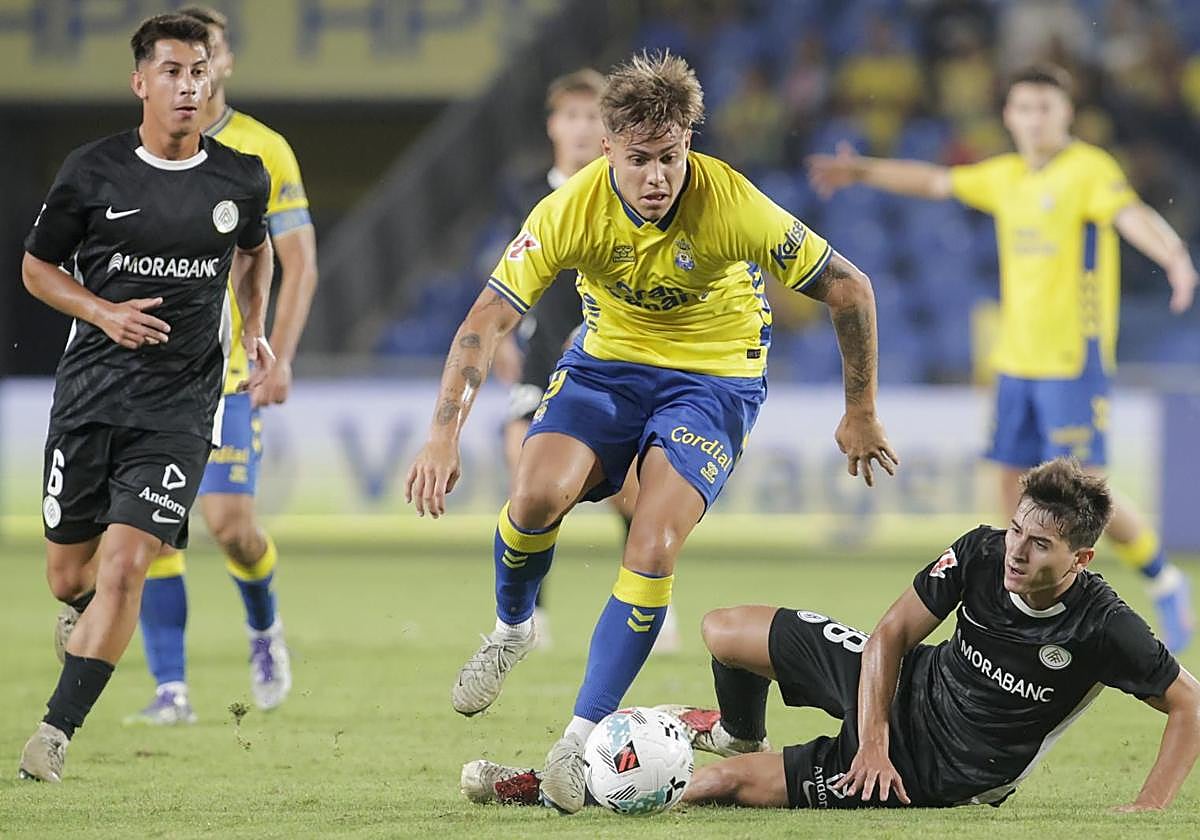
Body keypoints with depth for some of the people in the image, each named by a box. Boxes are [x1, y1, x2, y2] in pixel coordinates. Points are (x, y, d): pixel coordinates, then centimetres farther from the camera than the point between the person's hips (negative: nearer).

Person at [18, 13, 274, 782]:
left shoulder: (242, 179, 2)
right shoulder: (92, 172, -3)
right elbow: (37, 266, 8)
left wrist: (255, 329, 12)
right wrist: (103, 312, -9)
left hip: (180, 407, 0)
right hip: (91, 393, 0)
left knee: (124, 566, -16)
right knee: (69, 575, 8)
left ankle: (58, 731, -10)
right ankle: (91, 617, 47)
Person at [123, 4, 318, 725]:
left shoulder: (265, 151, -1)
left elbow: (300, 264, -2)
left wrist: (280, 359, -11)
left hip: (231, 372, -3)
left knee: (230, 521, -11)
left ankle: (264, 627, 21)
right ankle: (171, 689, 0)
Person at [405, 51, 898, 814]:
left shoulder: (735, 208, -27)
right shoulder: (571, 211, -22)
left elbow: (849, 289, -14)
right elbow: (488, 320, -21)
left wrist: (861, 413, -6)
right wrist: (446, 434, -32)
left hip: (714, 376, -2)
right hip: (608, 361, 2)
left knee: (653, 549, -21)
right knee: (539, 492, -24)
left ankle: (584, 737, -9)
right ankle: (511, 629, 9)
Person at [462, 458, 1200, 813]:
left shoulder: (1104, 628, -29)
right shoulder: (982, 554, -17)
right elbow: (892, 633, -7)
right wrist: (873, 738, -16)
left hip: (940, 772, -5)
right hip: (908, 688, 5)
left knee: (728, 783, -12)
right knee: (725, 631, 11)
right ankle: (738, 731, 47)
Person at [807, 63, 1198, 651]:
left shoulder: (1088, 170, -10)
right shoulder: (1006, 177, 12)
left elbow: (1131, 215, -28)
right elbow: (935, 182, 24)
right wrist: (861, 171, 26)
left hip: (1074, 360, -7)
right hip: (1017, 360, 7)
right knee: (1015, 483, 4)